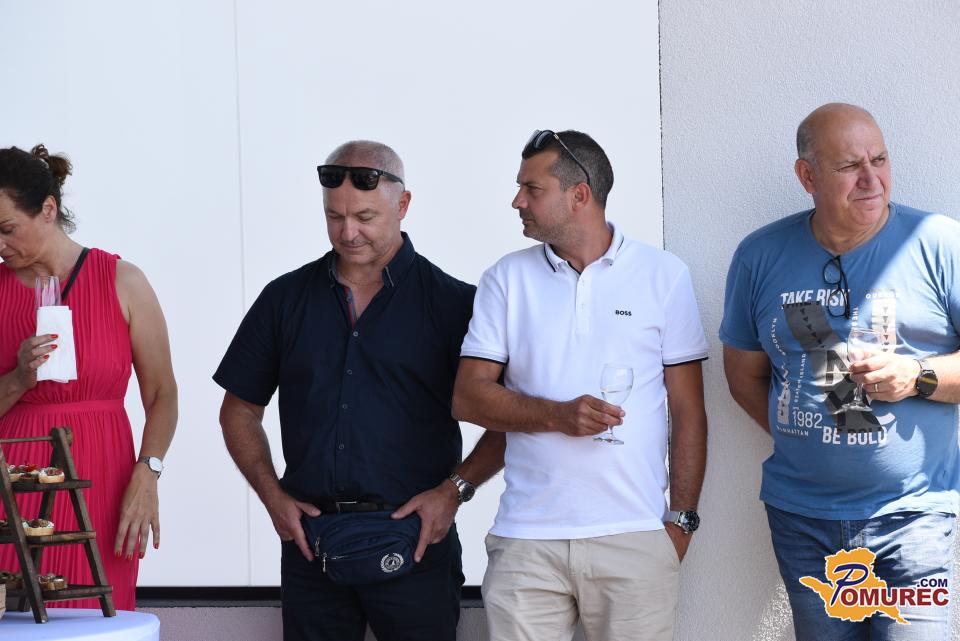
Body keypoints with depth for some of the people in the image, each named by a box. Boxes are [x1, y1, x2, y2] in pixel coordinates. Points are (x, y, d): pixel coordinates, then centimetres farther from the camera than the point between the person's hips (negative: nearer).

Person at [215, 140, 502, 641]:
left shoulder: (452, 302, 0)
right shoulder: (286, 298, 10)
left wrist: (455, 489, -11)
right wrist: (273, 495, 2)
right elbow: (240, 411, 15)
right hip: (309, 537, 3)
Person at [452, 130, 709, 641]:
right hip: (526, 538, 1)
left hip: (635, 538, -1)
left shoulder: (664, 276, 6)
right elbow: (468, 397, 3)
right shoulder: (507, 279, 9)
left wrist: (680, 520, -1)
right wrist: (558, 415, -12)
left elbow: (688, 411, 6)